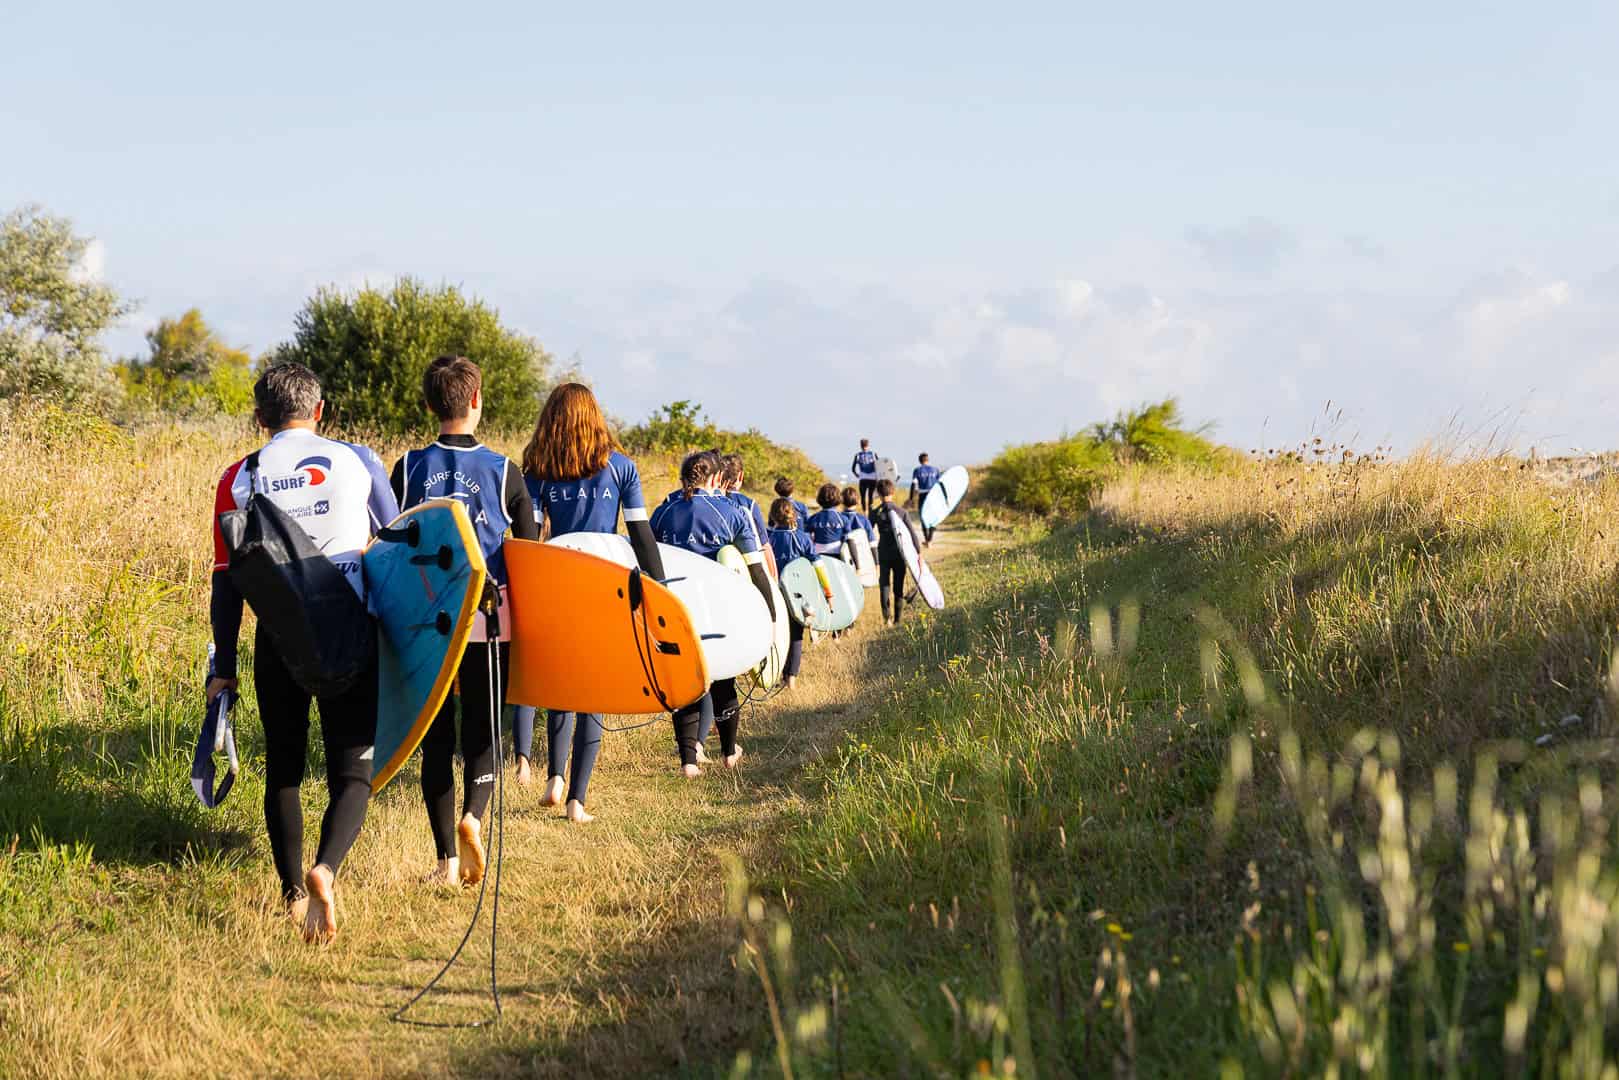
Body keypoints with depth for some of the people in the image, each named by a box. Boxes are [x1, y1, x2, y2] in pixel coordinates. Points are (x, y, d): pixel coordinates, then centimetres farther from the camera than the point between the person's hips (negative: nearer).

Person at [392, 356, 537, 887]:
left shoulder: (409, 468, 1)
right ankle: (473, 816, -18)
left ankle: (448, 860, 4)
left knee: (436, 737, 8)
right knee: (482, 728, 10)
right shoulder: (503, 471, -1)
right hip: (490, 622, -1)